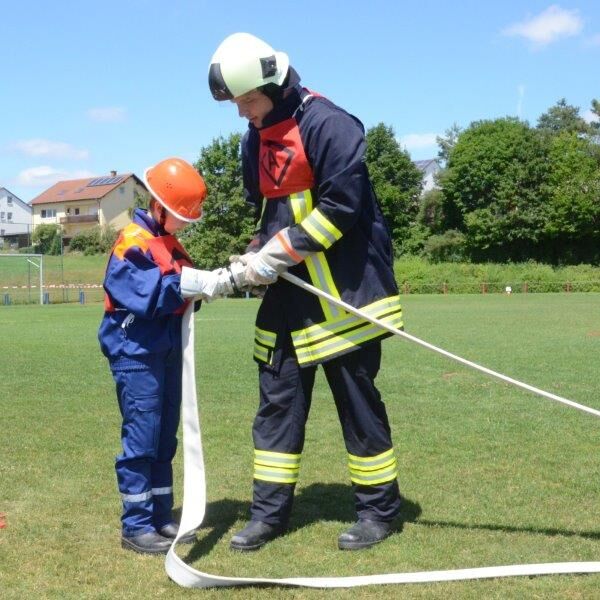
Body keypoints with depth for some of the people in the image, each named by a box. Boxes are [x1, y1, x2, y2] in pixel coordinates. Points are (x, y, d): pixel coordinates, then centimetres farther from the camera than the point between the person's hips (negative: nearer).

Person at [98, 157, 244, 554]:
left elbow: (185, 285, 10)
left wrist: (220, 279, -7)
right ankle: (136, 526, 4)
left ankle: (161, 518, 22)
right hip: (136, 353, -9)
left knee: (165, 438, 13)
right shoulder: (133, 242, -14)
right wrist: (191, 283, -26)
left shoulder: (170, 242, 16)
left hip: (168, 351, 9)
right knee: (141, 437, -5)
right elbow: (144, 293, -25)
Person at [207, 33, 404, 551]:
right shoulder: (256, 139, 13)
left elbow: (342, 204, -20)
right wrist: (256, 254, 0)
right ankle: (270, 512, 17)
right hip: (289, 294, 8)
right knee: (278, 400, 8)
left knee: (358, 401, 2)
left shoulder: (327, 123, -14)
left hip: (345, 291, -8)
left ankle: (380, 509, 17)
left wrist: (276, 254, -18)